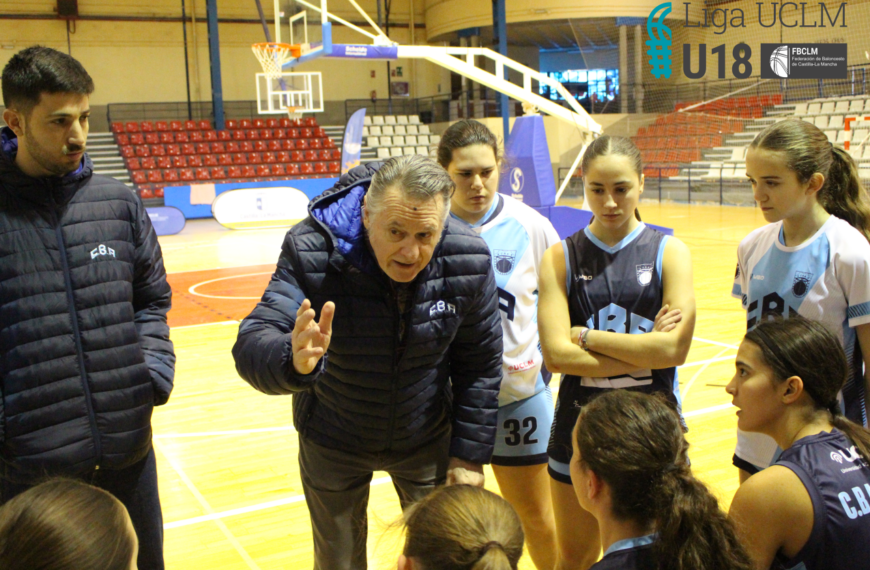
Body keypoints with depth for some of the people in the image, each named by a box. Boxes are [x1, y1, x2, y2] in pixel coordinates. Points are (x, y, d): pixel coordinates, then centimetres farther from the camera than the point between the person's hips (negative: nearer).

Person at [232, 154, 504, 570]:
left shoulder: (470, 261, -21)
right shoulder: (312, 251, -28)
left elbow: (480, 366, -8)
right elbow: (252, 345, -33)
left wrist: (470, 455, -4)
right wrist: (294, 360, -56)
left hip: (428, 441, 1)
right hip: (333, 443, 0)